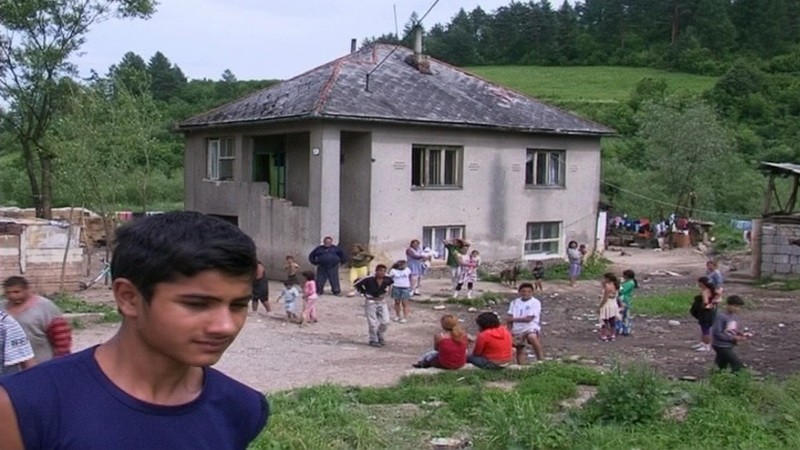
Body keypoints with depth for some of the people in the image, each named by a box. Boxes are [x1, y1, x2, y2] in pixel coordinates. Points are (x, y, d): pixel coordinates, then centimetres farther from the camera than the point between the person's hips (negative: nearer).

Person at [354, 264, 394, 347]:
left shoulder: (387, 280, -11)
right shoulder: (369, 279, -23)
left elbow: (392, 282, 14)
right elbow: (357, 284, -10)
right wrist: (364, 292, -6)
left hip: (381, 301, 4)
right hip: (370, 301, -4)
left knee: (385, 321, 4)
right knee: (372, 323, 0)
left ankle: (381, 338, 26)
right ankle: (373, 340, 16)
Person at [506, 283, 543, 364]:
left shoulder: (535, 302, -7)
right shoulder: (514, 302, 8)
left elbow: (529, 319, -13)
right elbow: (509, 318, 5)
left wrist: (513, 319, -6)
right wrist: (509, 330, -9)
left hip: (530, 327, -5)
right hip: (517, 329, 5)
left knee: (532, 337, -36)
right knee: (519, 351, 9)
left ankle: (541, 359, -28)